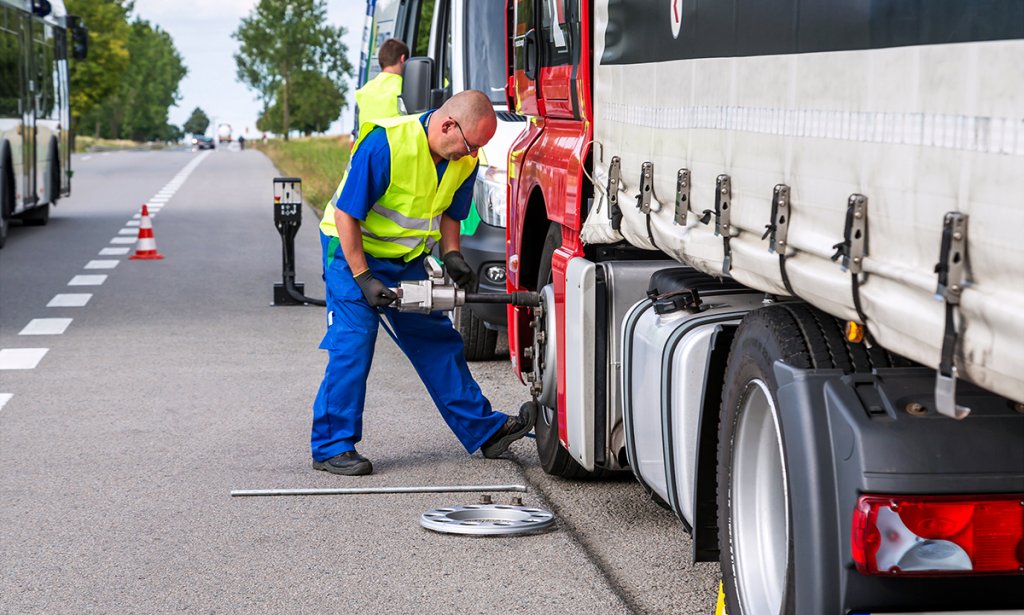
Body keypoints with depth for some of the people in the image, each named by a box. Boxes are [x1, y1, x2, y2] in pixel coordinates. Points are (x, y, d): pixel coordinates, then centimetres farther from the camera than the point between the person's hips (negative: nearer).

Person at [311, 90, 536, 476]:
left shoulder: (464, 160, -7)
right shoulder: (385, 143, -29)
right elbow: (346, 214, -25)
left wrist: (451, 256, -8)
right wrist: (363, 279, -25)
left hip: (406, 259, 7)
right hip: (352, 249, -7)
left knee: (437, 341, 9)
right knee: (352, 344, -13)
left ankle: (484, 431, 15)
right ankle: (331, 447, -6)